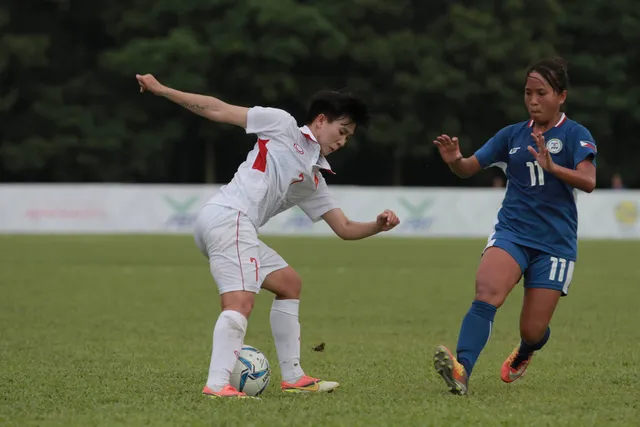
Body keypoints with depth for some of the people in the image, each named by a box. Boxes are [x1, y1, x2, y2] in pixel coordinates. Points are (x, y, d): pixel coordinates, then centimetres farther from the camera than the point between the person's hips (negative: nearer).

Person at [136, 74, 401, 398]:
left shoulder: (314, 180, 25)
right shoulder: (283, 126, 5)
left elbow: (345, 229, 24)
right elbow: (218, 110, 5)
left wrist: (377, 226, 3)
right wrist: (161, 90, 3)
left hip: (237, 229, 10)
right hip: (228, 216, -10)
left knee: (289, 284, 20)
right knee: (240, 302, -22)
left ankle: (293, 378, 21)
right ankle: (217, 386, -34)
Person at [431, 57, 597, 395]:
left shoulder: (575, 135, -2)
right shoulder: (512, 135, 11)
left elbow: (588, 181, -16)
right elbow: (469, 168, 11)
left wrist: (551, 166, -33)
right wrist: (454, 160, -13)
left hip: (555, 242, -2)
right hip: (512, 232, 2)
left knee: (533, 330, 0)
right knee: (487, 293, -29)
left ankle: (524, 354, 40)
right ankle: (461, 369, -44)